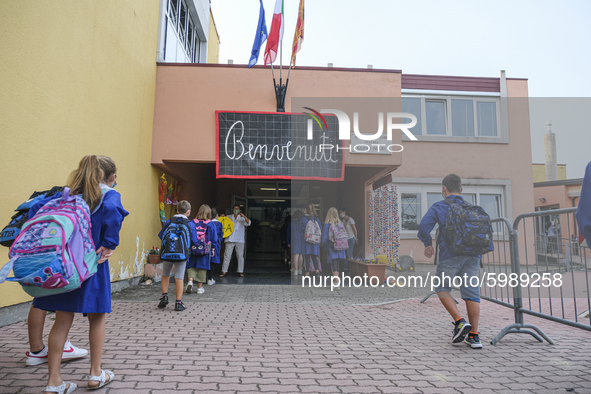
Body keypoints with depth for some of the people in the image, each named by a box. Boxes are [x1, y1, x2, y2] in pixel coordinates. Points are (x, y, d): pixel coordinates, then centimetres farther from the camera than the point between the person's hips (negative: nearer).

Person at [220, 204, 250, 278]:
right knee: (227, 255, -2)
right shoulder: (229, 217, 14)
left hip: (239, 240, -1)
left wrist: (244, 216, -25)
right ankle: (224, 271, 2)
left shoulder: (242, 218, 8)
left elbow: (248, 223, -8)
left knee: (240, 256, 2)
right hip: (230, 240, 1)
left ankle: (241, 271, 10)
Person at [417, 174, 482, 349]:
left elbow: (423, 228, -8)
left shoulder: (438, 207, 4)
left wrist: (428, 244, 8)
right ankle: (474, 336, 7)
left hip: (450, 255, -4)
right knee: (471, 292, 6)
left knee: (442, 288, 13)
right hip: (472, 255, 4)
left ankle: (460, 322, -2)